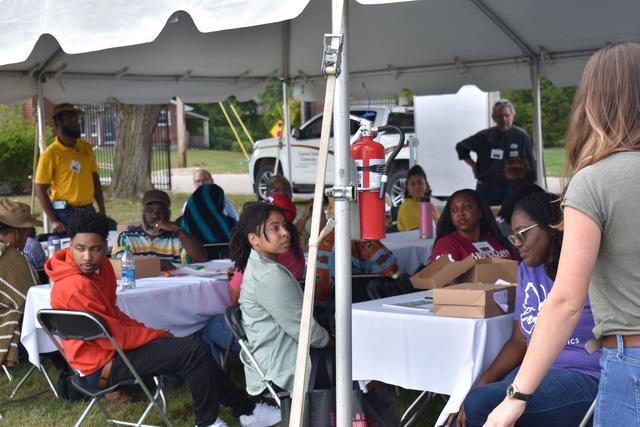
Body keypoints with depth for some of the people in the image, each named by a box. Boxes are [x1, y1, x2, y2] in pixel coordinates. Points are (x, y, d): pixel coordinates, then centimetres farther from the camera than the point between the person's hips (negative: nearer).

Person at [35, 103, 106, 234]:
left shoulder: (86, 148, 8)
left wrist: (102, 212, 10)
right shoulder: (51, 154, -9)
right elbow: (40, 189, -9)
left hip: (89, 211, 5)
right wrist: (53, 220, -15)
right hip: (65, 213, -5)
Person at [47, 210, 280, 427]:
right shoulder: (75, 288, -28)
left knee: (193, 345, 14)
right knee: (195, 350, -11)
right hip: (104, 365, -9)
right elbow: (113, 337, -24)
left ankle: (244, 408, 25)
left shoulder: (100, 267, 1)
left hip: (110, 347, 10)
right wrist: (158, 334, -11)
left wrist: (147, 331, 1)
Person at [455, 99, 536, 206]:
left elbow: (530, 165, 2)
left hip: (512, 189, -2)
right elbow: (461, 147, 17)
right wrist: (473, 165, 8)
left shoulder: (521, 136, -2)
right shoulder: (485, 136, 3)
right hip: (486, 188, 2)